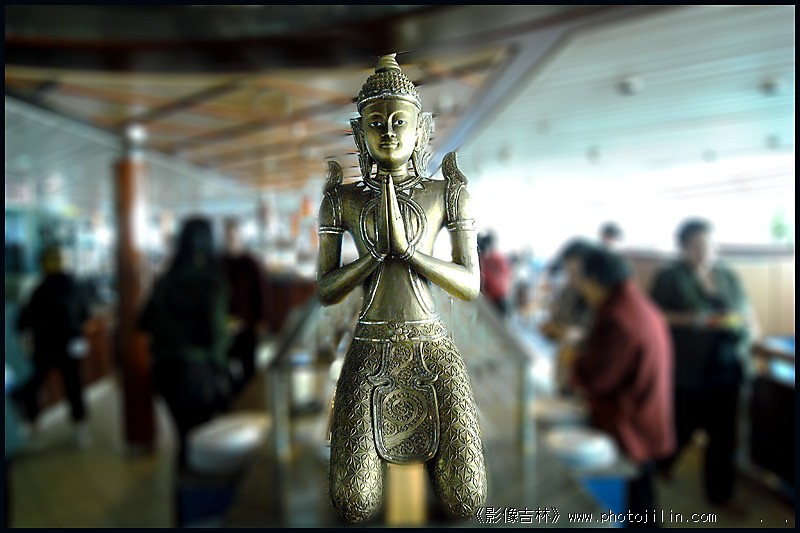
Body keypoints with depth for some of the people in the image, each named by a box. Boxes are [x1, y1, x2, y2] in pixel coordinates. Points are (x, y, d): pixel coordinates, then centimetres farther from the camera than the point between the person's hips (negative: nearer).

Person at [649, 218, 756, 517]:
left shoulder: (728, 277, 8)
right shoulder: (670, 278, -7)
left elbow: (748, 315, 14)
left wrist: (747, 325, -8)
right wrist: (695, 319, -21)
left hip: (727, 369, 4)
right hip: (688, 370, -4)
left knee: (724, 435, 11)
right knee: (682, 427, 12)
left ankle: (720, 493, 29)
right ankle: (659, 464, 42)